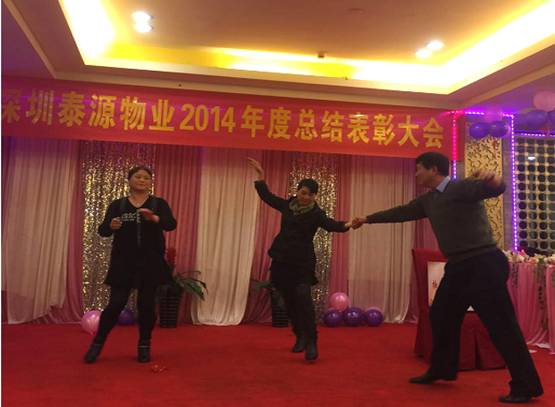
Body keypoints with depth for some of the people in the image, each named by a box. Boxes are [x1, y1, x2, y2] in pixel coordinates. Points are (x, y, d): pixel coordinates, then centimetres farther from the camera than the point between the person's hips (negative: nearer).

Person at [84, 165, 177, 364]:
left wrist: (154, 218, -33)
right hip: (123, 262, 0)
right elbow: (102, 230, -3)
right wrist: (111, 226, -26)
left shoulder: (159, 203, 3)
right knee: (116, 303, -1)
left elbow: (171, 224, -13)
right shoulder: (117, 204, 6)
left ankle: (144, 346, 18)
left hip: (151, 263, 0)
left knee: (146, 305, 3)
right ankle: (97, 343, 16)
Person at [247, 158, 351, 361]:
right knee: (289, 301, 9)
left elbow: (330, 224, -23)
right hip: (282, 260, 4)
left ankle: (311, 342, -13)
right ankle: (300, 336, 25)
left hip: (302, 262, -4)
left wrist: (346, 225, -43)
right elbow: (268, 197, 18)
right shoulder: (287, 205, 5)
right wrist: (261, 176, 14)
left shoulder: (316, 213, -6)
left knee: (303, 298, -18)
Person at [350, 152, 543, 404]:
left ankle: (526, 386, 7)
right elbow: (402, 212, 24)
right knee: (440, 316, 15)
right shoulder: (428, 200, 13)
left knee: (500, 324, -4)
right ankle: (441, 369, 31)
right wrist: (368, 219, 30)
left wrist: (493, 180, -55)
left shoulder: (462, 187, -13)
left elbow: (495, 189, -29)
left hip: (483, 264, -9)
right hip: (458, 266, 9)